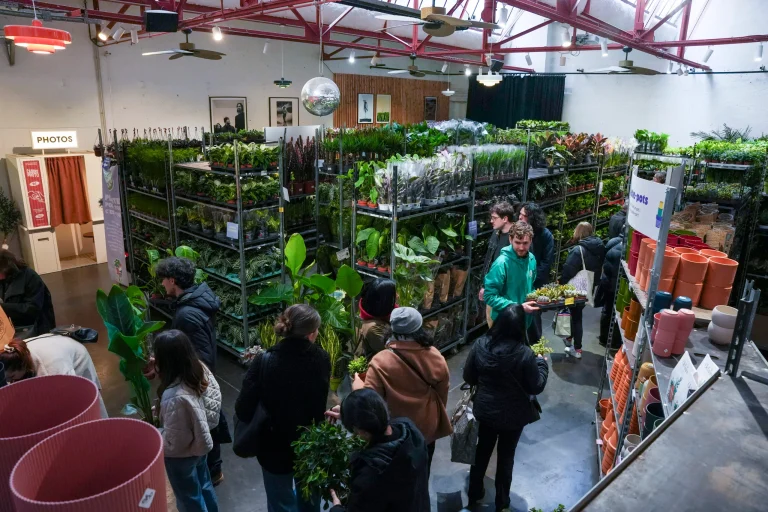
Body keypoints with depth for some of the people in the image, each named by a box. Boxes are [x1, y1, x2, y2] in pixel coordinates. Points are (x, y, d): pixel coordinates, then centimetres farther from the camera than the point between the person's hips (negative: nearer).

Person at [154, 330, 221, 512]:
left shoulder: (175, 397, -39)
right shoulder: (201, 370, -17)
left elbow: (173, 442, -28)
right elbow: (213, 404, 0)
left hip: (181, 456, -7)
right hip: (199, 444, 7)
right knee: (204, 485, 30)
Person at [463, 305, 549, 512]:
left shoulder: (480, 345, -18)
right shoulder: (525, 354, -26)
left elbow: (468, 378, -5)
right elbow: (536, 387, -12)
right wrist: (542, 363, 3)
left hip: (485, 410, 3)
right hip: (513, 415, -2)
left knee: (482, 450, 25)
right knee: (506, 456, 19)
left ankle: (474, 493, 43)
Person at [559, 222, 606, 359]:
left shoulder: (578, 250, -22)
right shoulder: (600, 248, -1)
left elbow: (567, 272, -21)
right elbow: (600, 268, 8)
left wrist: (561, 286, -8)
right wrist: (593, 283, 16)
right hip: (590, 289, 6)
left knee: (576, 317, 6)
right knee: (577, 314, 22)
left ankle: (577, 349, 14)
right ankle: (570, 339, 37)